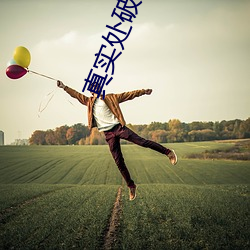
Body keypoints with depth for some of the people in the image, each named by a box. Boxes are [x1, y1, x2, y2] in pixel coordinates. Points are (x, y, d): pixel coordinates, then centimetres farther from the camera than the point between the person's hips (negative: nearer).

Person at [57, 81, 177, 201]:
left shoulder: (110, 98, 9)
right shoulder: (89, 101, 17)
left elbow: (128, 95, 8)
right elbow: (76, 94, 20)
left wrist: (143, 91, 2)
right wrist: (64, 87, 11)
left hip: (118, 127, -3)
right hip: (108, 134, 3)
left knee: (142, 141, -15)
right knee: (119, 162, 0)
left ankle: (168, 152, -2)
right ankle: (131, 186, 8)